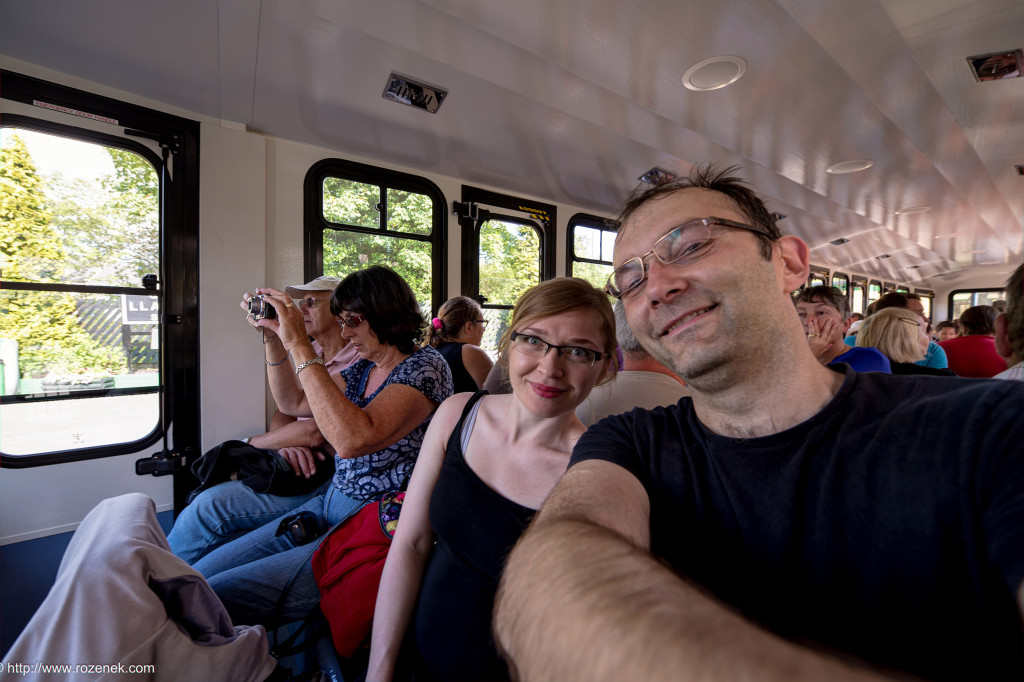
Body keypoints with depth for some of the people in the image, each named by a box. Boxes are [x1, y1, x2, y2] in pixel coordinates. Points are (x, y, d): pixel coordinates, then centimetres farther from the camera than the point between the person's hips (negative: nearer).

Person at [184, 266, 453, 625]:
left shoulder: (425, 367, -17)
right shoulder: (365, 366, 9)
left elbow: (352, 438, -32)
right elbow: (292, 403, 20)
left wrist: (300, 346, -27)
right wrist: (274, 340, 6)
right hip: (329, 504, 8)